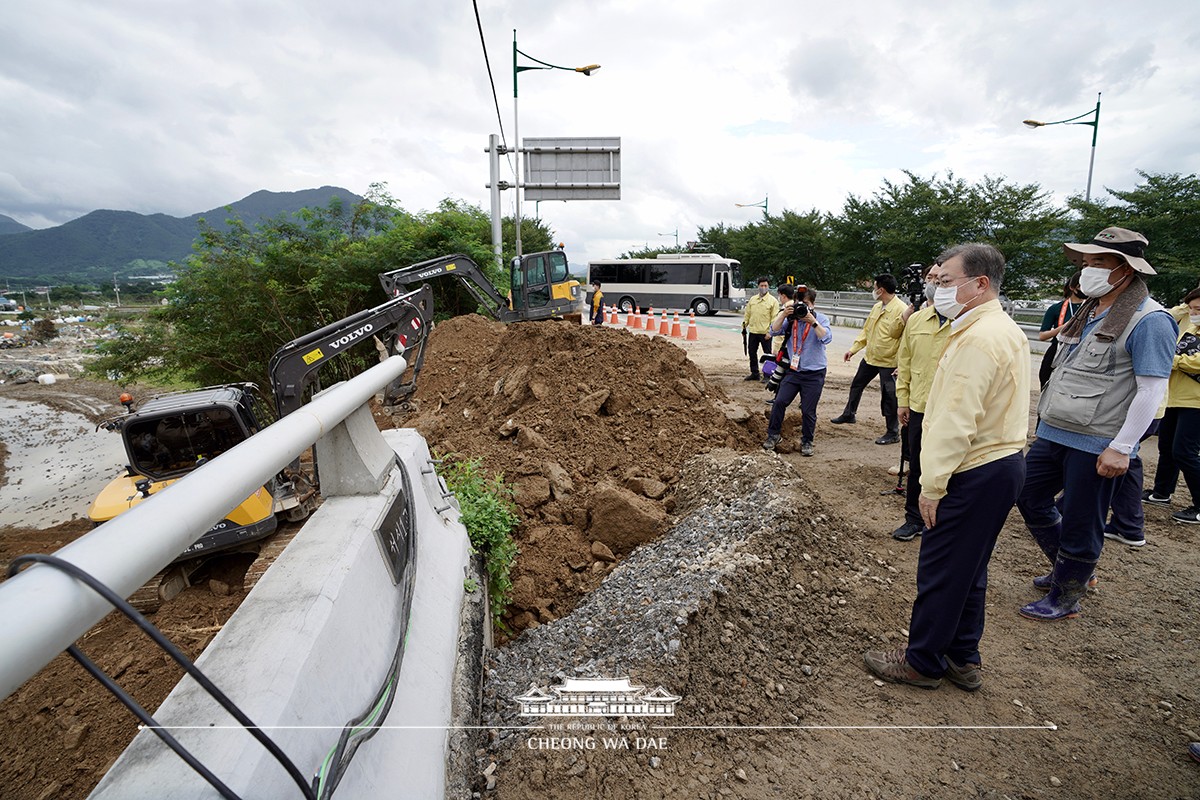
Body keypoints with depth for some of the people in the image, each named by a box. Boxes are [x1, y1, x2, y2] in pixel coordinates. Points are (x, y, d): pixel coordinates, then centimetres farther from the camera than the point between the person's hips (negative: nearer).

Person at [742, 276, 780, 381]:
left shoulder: (773, 301, -5)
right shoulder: (752, 299, 10)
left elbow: (775, 318, -9)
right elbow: (747, 314, 16)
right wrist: (744, 326, 11)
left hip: (765, 333, -5)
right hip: (753, 332, 5)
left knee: (767, 354, 3)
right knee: (752, 353, 12)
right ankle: (754, 373, 25)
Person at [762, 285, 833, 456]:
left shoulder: (821, 319, -4)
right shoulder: (790, 319, 3)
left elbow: (826, 338, -19)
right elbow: (774, 331, -8)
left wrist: (812, 321, -27)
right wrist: (784, 314, -20)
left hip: (814, 374, -2)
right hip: (793, 370, 2)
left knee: (808, 411, 2)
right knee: (779, 402, -4)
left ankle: (807, 442, 19)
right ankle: (773, 435, 12)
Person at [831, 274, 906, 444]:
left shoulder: (900, 309, -19)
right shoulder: (876, 307, 8)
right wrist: (853, 349, 11)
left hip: (888, 361, -8)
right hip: (870, 357, 9)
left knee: (888, 397, 0)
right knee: (856, 385, 21)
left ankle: (893, 433, 13)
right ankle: (849, 415, 42)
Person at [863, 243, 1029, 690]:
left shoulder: (978, 339, -20)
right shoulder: (1006, 330, 13)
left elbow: (956, 422, -23)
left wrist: (932, 486, -18)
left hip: (975, 475, -10)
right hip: (1003, 463, 10)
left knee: (940, 573, 3)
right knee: (968, 570, 19)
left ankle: (922, 662, 18)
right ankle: (962, 659, 32)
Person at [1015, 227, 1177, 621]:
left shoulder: (1149, 320, -12)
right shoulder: (1088, 312, 13)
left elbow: (1151, 390, -16)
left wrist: (1121, 448, -19)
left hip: (1094, 446, -8)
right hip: (1053, 433, 8)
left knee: (1080, 525, 5)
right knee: (1030, 499, 17)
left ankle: (1065, 598, 23)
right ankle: (1067, 569, 38)